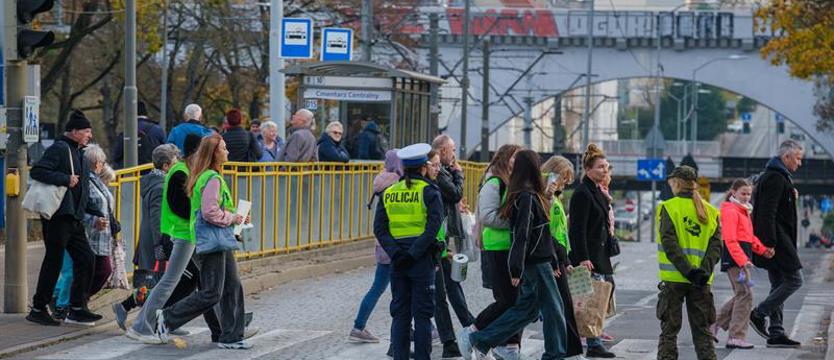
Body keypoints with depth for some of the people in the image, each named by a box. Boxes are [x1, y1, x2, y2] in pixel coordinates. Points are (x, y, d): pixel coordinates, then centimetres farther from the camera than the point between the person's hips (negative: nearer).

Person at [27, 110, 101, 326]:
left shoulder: (77, 152, 20)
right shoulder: (59, 149, -9)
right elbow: (36, 171, -20)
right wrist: (66, 179, -23)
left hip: (74, 219, 9)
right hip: (58, 217, -9)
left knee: (86, 259, 5)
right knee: (54, 262, -5)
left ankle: (77, 309, 10)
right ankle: (38, 309, 4)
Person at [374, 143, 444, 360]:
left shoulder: (388, 193, 7)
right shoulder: (429, 192, -6)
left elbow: (379, 228, -1)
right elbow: (433, 227, -16)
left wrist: (395, 253, -7)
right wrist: (414, 254, -16)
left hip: (397, 259, 4)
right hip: (422, 260, -4)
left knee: (400, 313, 9)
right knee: (422, 314, 2)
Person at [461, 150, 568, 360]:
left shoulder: (532, 195, 13)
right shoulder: (527, 198, -17)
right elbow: (521, 235, -21)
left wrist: (553, 263, 23)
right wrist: (517, 270, -23)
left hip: (539, 262, 10)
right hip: (535, 264, -10)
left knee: (527, 308, 13)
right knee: (553, 309, 0)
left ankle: (478, 341, 13)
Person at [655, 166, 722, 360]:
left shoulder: (668, 207, -5)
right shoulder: (710, 211, 8)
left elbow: (669, 243, -15)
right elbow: (716, 245, -2)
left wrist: (687, 270, -17)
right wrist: (705, 270, -9)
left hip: (673, 278, -3)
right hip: (702, 281, 3)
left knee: (669, 329, 4)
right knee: (702, 329, 11)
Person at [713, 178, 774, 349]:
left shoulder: (744, 211, 21)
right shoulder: (730, 211, -11)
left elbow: (750, 236, 22)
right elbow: (730, 239, -20)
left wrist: (763, 250, 5)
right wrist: (742, 260, -27)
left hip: (743, 257, 10)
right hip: (735, 258, -10)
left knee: (741, 295, 15)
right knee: (745, 294, -10)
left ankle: (714, 325, 22)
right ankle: (737, 337, -8)